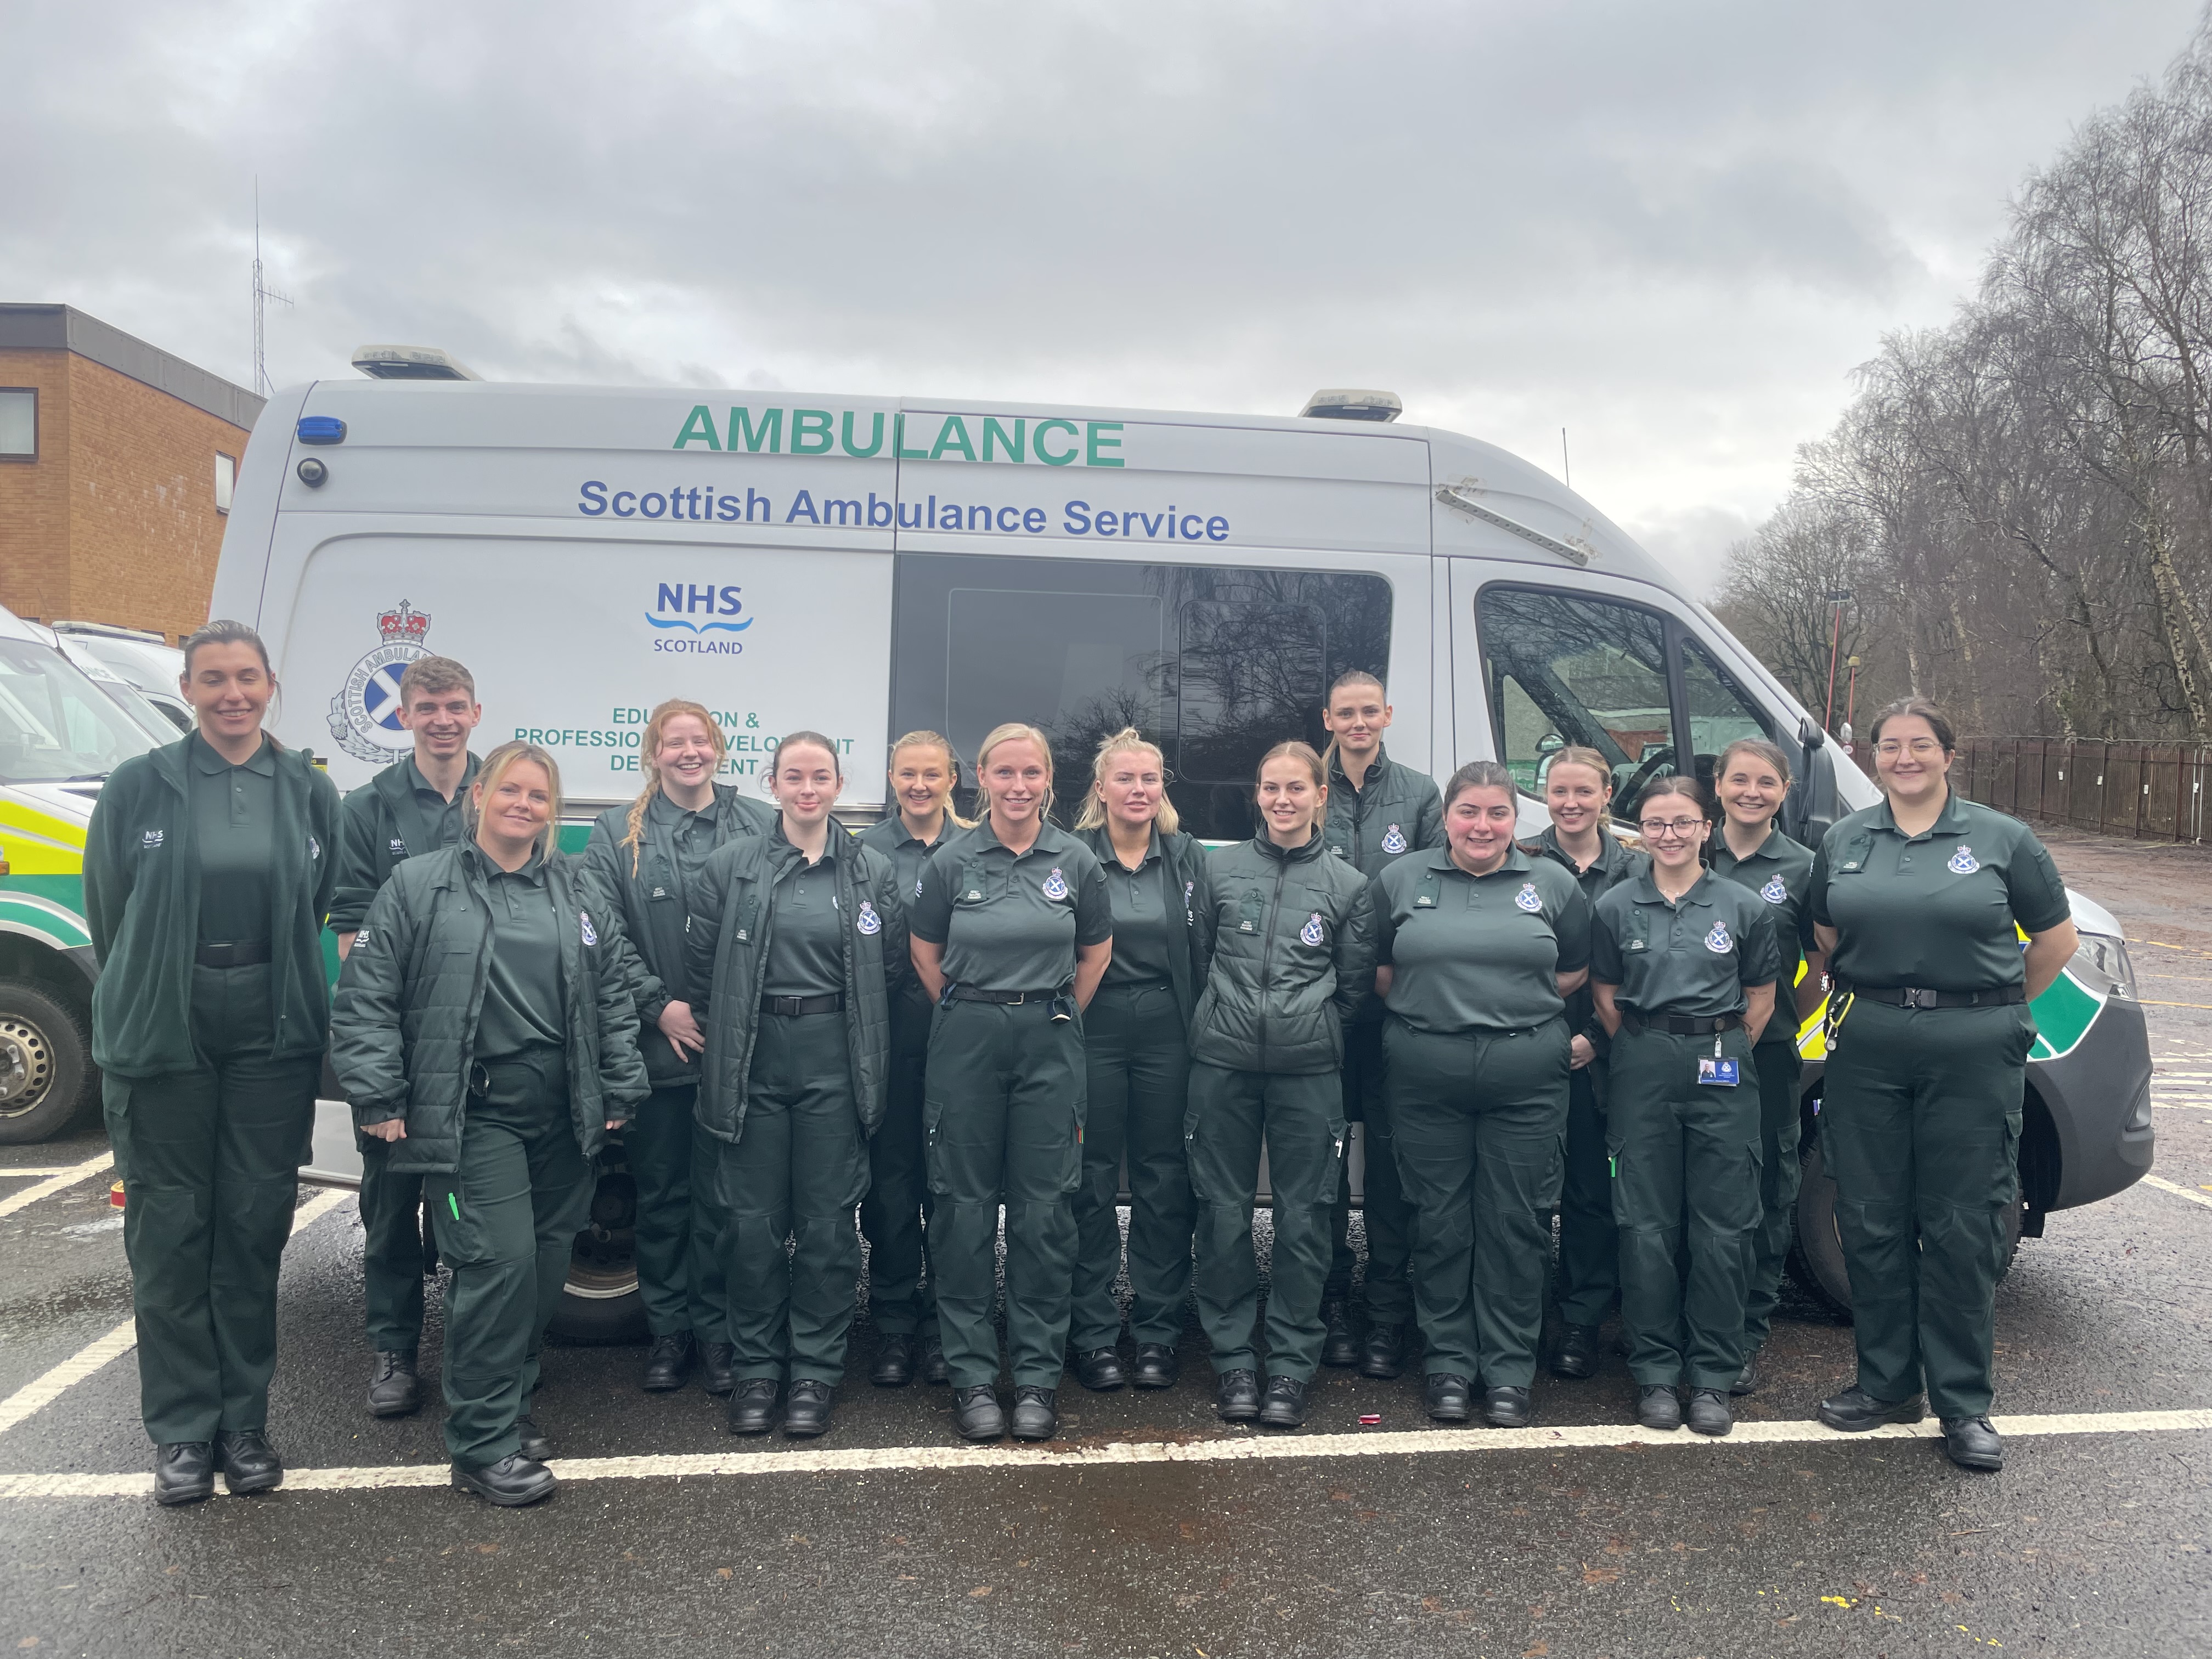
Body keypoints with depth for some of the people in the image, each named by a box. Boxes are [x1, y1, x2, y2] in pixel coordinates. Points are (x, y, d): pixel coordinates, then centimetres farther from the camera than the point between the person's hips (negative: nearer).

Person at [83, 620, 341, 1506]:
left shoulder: (309, 792, 3)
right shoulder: (138, 788, -2)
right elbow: (109, 915, 5)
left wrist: (273, 991, 9)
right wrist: (147, 1001, 8)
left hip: (274, 1039, 1)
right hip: (163, 1041, -1)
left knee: (255, 1229, 7)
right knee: (169, 1232, 5)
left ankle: (244, 1421, 20)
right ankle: (182, 1431, 17)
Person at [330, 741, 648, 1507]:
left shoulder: (573, 890, 12)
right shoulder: (420, 885, 0)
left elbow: (611, 997, 15)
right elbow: (365, 998, -1)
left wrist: (620, 1091, 10)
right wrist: (378, 1097, -7)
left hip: (562, 1117, 5)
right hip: (472, 1117, -5)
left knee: (547, 1264, 10)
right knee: (500, 1261, -13)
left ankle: (511, 1403, 30)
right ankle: (484, 1442, 0)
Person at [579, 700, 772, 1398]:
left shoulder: (759, 825, 4)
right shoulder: (617, 833, 5)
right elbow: (606, 934, -2)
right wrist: (658, 1006, -10)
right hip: (655, 1044, 1)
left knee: (720, 1194, 5)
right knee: (661, 1194, 10)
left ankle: (716, 1332, 17)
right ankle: (667, 1332, 22)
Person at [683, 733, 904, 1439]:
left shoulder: (872, 871, 4)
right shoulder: (731, 865, 3)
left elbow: (892, 967, 8)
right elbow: (700, 961, 5)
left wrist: (843, 1016, 6)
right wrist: (745, 1013, 7)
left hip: (834, 1060, 0)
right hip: (751, 1059, 0)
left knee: (827, 1219, 4)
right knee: (753, 1220, 5)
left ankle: (816, 1372, 16)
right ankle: (756, 1369, 19)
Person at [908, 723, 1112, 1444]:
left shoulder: (1075, 860, 1)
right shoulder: (953, 860, -1)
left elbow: (1096, 952, 13)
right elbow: (925, 953, 10)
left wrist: (1053, 1018, 11)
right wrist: (972, 1014, 7)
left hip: (1049, 1041, 1)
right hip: (967, 1040, 0)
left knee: (1045, 1208, 3)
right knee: (966, 1207, 3)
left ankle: (1038, 1375, 14)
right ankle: (972, 1376, 14)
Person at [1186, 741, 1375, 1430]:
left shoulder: (1348, 883, 5)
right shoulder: (1221, 868, 6)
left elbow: (1355, 985, 10)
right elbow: (1198, 955, 12)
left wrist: (1312, 1028, 6)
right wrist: (1225, 1017, 8)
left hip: (1308, 1068, -1)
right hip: (1223, 1061, 1)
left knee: (1304, 1217, 2)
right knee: (1224, 1212, 5)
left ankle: (1291, 1365, 14)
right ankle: (1233, 1357, 18)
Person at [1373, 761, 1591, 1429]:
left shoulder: (1553, 883, 8)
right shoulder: (1402, 879, 7)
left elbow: (1578, 971, 13)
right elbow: (1378, 970, 11)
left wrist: (1520, 1002, 5)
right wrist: (1429, 1004, 4)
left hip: (1528, 1076, 0)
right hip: (1426, 1074, 0)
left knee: (1515, 1222, 4)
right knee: (1440, 1220, 6)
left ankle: (1510, 1371, 16)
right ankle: (1449, 1362, 19)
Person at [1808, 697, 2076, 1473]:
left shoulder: (2002, 840, 1)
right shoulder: (1844, 841, 8)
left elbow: (2056, 940, 8)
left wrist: (1997, 1007, 8)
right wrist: (1874, 995, 7)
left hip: (1973, 1055, -2)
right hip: (1866, 1051, 3)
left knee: (1962, 1228, 2)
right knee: (1871, 1221, 8)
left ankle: (1964, 1404, 15)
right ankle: (1886, 1384, 22)